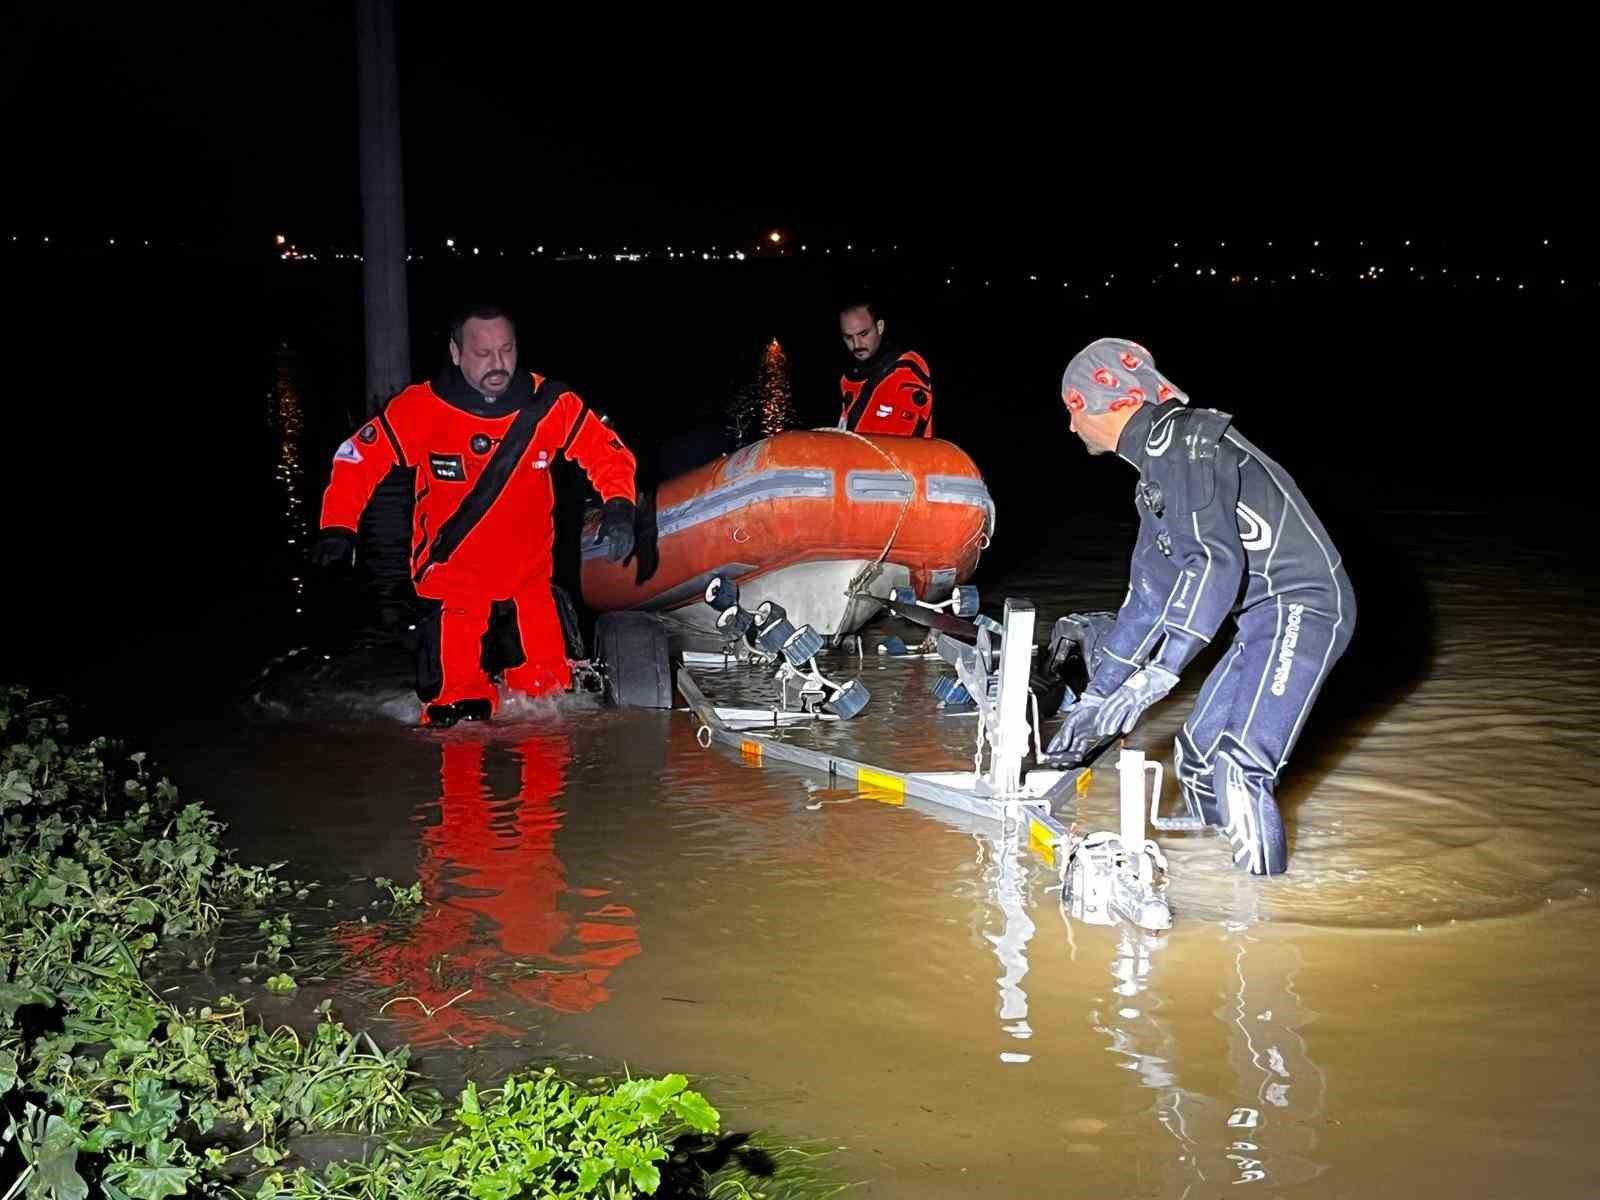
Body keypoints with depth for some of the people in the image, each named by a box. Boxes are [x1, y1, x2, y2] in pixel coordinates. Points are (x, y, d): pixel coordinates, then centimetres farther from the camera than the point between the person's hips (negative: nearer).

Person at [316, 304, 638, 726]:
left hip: (527, 577, 2)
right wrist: (339, 525, -16)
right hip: (450, 577, -2)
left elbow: (607, 450, -1)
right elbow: (359, 456, -5)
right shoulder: (422, 407, -13)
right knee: (457, 712, -3)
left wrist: (619, 505, -19)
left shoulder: (548, 403, -9)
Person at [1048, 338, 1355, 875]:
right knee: (1196, 763, 11)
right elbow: (1149, 592, 27)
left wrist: (1158, 674, -28)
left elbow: (1217, 561, -24)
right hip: (1266, 619, 11)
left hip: (1302, 605, -11)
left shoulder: (1179, 441, -12)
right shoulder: (1157, 466, 21)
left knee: (1239, 766, -21)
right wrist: (1095, 696, 27)